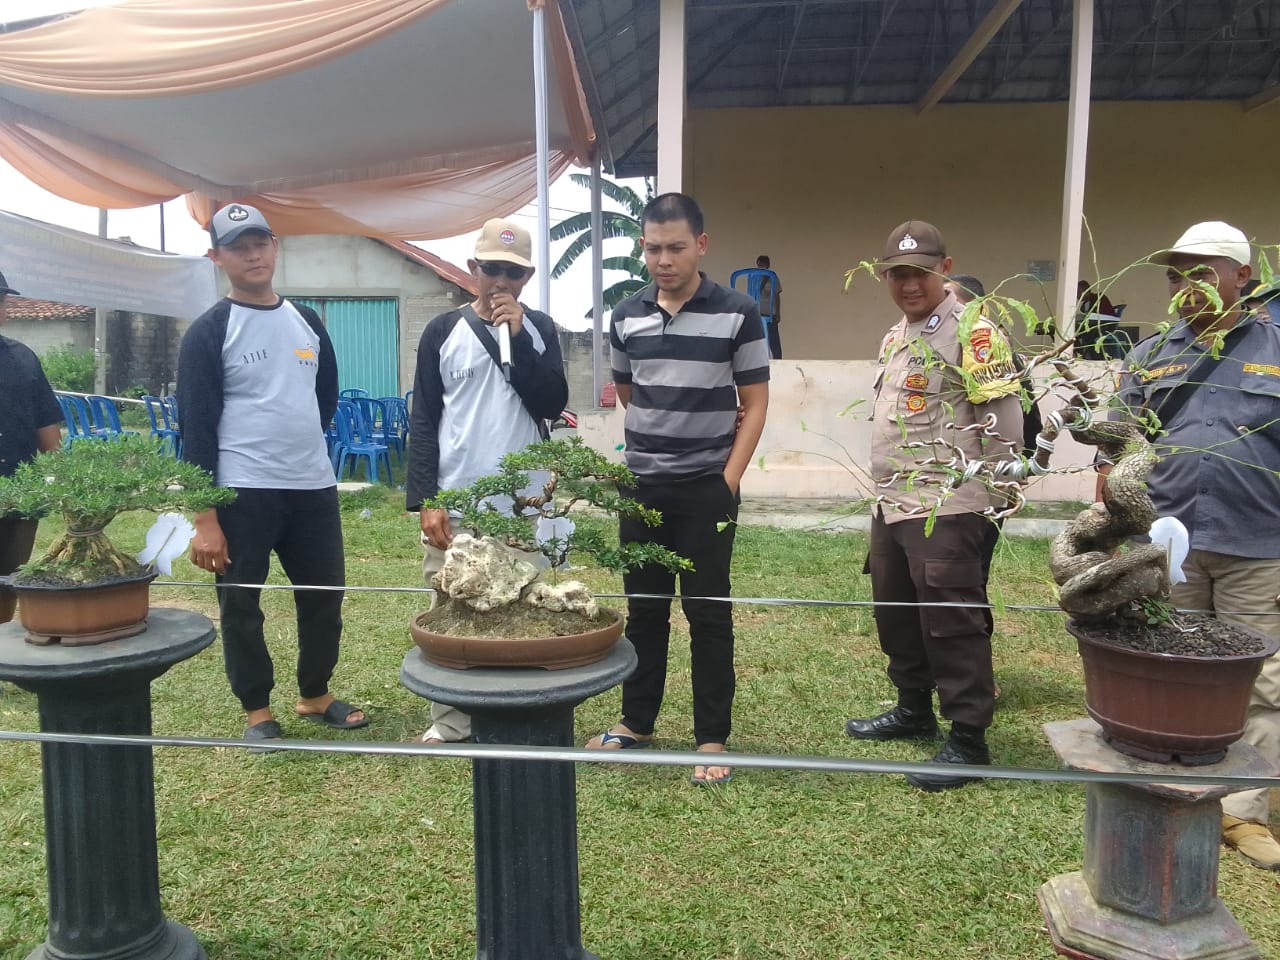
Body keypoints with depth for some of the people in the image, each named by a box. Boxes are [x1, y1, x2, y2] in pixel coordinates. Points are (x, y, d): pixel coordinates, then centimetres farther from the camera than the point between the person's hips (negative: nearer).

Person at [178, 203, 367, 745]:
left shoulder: (307, 322, 10)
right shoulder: (208, 333, -5)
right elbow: (195, 428, -9)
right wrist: (204, 519, -13)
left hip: (315, 487, 5)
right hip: (241, 494, -4)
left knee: (325, 596, 11)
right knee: (240, 605, 6)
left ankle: (315, 696, 30)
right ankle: (257, 710, 23)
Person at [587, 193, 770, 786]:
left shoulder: (737, 313, -6)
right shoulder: (626, 317, 4)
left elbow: (755, 403, -4)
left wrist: (729, 479, -10)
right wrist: (656, 436, 12)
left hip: (707, 486, -3)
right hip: (641, 484, 4)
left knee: (707, 611, 3)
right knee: (643, 606, 12)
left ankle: (712, 738, 15)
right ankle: (636, 721, 27)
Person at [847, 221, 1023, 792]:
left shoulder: (971, 331, -11)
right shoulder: (894, 338, 17)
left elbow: (1005, 419, -14)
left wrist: (996, 496, -12)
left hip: (946, 508, -9)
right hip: (891, 504, 9)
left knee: (952, 623, -3)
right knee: (895, 614, 18)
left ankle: (969, 739, 9)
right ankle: (914, 711, 34)